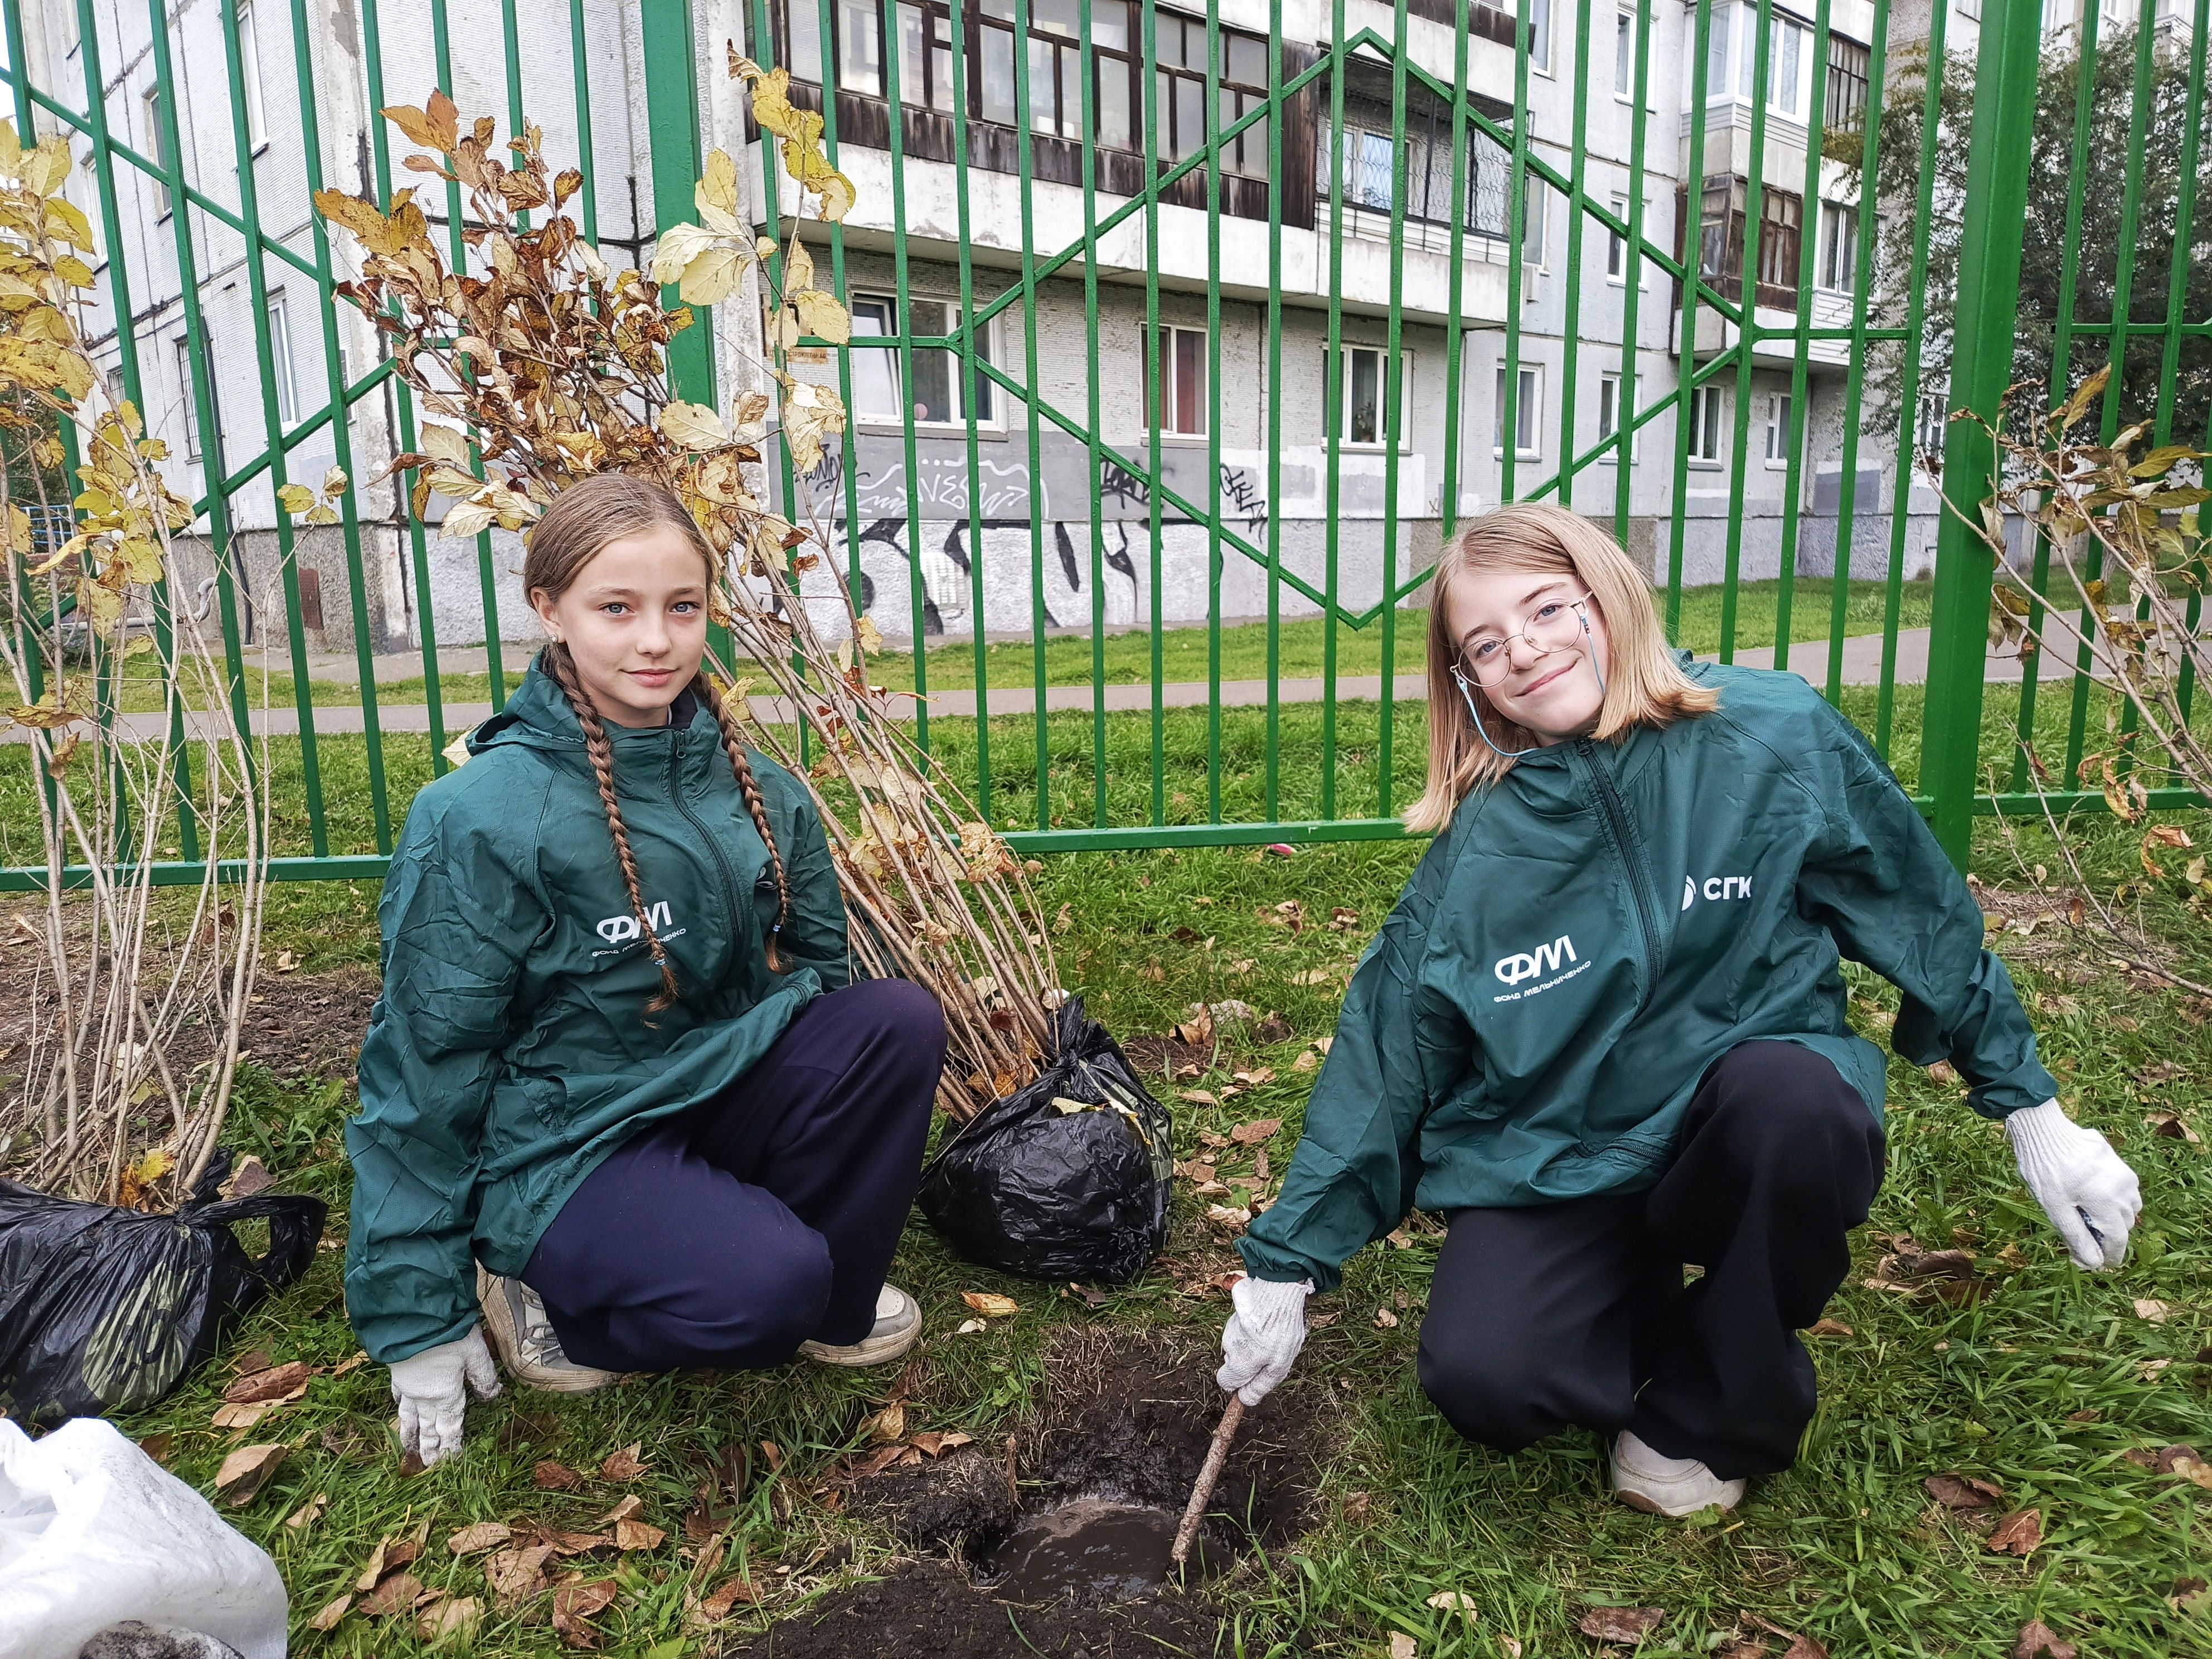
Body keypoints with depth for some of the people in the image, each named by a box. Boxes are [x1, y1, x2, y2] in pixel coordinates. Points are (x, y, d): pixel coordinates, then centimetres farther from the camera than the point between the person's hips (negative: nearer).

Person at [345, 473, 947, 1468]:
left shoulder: (755, 787, -2)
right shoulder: (481, 818, -18)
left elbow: (811, 964, 14)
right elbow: (426, 1061, -12)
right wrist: (420, 1319, -6)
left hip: (718, 1090, 6)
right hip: (564, 1148, -5)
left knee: (901, 1019, -18)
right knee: (765, 1285, -30)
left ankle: (833, 1302, 2)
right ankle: (546, 1295, 2)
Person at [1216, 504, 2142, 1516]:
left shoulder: (1777, 738, -9)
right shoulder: (1476, 851, -7)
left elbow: (1923, 914, 3)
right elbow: (1382, 1057, -2)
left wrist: (2034, 1113, 8)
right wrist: (1287, 1261, -1)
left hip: (1759, 1124, 0)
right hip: (1554, 1167, 0)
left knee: (1789, 1093, -34)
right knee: (1481, 1381, -23)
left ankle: (1714, 1410, -5)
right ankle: (1654, 1314, 13)